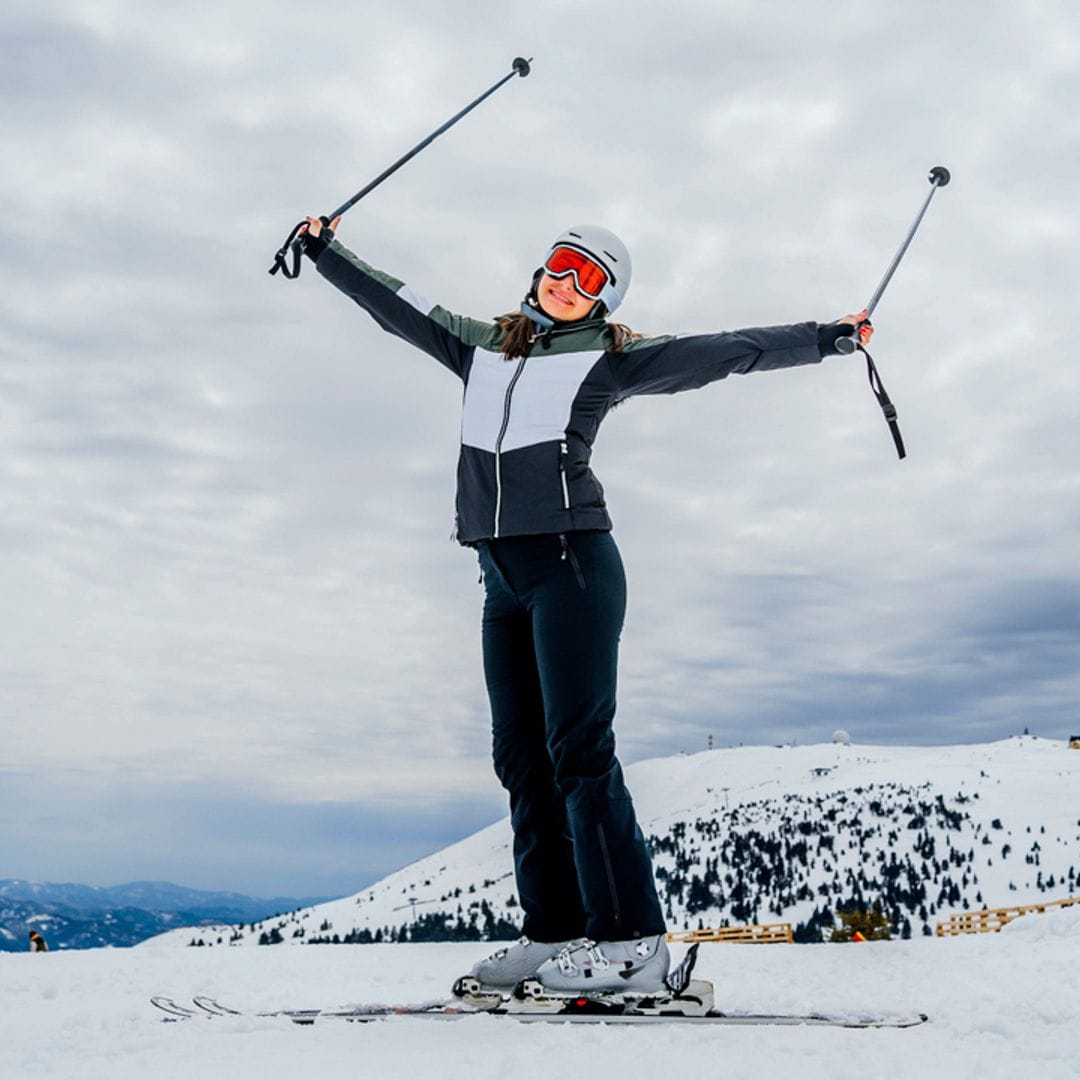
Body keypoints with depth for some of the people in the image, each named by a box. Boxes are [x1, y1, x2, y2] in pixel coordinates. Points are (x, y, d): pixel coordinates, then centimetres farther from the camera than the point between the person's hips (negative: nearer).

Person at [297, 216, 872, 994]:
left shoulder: (612, 357, 5)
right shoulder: (481, 345, 19)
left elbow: (728, 351, 6)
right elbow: (393, 303, 28)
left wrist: (828, 337, 7)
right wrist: (325, 248, 34)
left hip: (572, 560, -6)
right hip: (503, 578, 6)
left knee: (577, 750, -11)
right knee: (522, 757, 6)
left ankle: (632, 942, -8)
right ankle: (554, 931, 13)